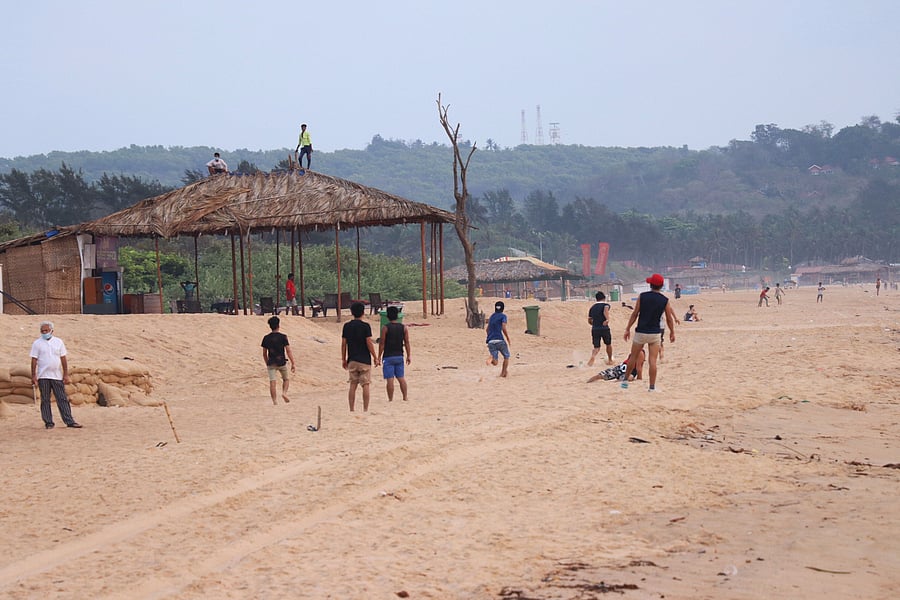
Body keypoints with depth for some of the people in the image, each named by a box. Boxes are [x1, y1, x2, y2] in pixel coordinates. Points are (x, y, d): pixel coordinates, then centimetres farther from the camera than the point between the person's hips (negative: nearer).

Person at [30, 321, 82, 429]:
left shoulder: (58, 342, 8)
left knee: (63, 400, -1)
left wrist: (66, 374, 3)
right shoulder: (37, 343, 3)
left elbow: (63, 359, 9)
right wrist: (33, 376, -6)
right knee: (45, 400, 1)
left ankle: (69, 421, -2)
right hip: (43, 377, -1)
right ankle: (48, 423, 6)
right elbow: (34, 360, 1)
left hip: (57, 376, 1)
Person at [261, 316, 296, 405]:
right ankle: (284, 393, -4)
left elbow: (264, 354, 8)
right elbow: (288, 351, -9)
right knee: (286, 379, 18)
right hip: (282, 362, -1)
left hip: (271, 363, 2)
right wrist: (293, 363, -6)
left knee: (272, 382, -3)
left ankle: (275, 401, -8)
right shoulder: (283, 337, -6)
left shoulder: (266, 338, 2)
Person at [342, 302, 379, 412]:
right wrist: (376, 358, -4)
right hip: (364, 360, -4)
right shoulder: (365, 326, -8)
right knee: (365, 385, 0)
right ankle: (365, 410, -1)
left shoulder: (347, 326, 4)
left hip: (352, 360, 4)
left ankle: (351, 410, 6)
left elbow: (343, 344, 5)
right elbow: (369, 343, -11)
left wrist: (344, 359, 13)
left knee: (353, 384, 8)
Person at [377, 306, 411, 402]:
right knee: (401, 377, 13)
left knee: (390, 379, -3)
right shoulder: (403, 327, 2)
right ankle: (405, 397, 14)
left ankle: (390, 399, -2)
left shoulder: (385, 328, -9)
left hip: (388, 357, -4)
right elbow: (407, 343, 3)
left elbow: (382, 344, -8)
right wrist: (408, 356, 9)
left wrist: (379, 357, -2)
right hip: (399, 356, 4)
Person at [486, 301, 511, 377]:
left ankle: (492, 358, -31)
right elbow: (504, 328, -10)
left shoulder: (491, 316, 22)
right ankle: (503, 372, 17)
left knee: (495, 362, 1)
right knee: (506, 356, 20)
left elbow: (487, 329, 25)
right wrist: (508, 338, -1)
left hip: (490, 341, 4)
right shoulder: (503, 316, 3)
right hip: (500, 340, -4)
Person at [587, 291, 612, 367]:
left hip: (594, 329, 3)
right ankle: (610, 360, 33)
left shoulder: (592, 307, 15)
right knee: (608, 344, 21)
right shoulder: (605, 305, 0)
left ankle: (592, 357, -26)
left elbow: (589, 320, 18)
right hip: (604, 328, -3)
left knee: (596, 347, 5)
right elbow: (605, 310, -24)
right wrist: (607, 319, -37)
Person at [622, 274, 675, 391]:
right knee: (652, 360, -1)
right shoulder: (665, 300, -3)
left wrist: (628, 329, 4)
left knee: (633, 357, 14)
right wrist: (672, 332, 17)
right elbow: (669, 319, 3)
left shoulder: (642, 296, -4)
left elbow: (635, 314, -2)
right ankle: (652, 386, -2)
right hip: (655, 333, 0)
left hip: (640, 332, 0)